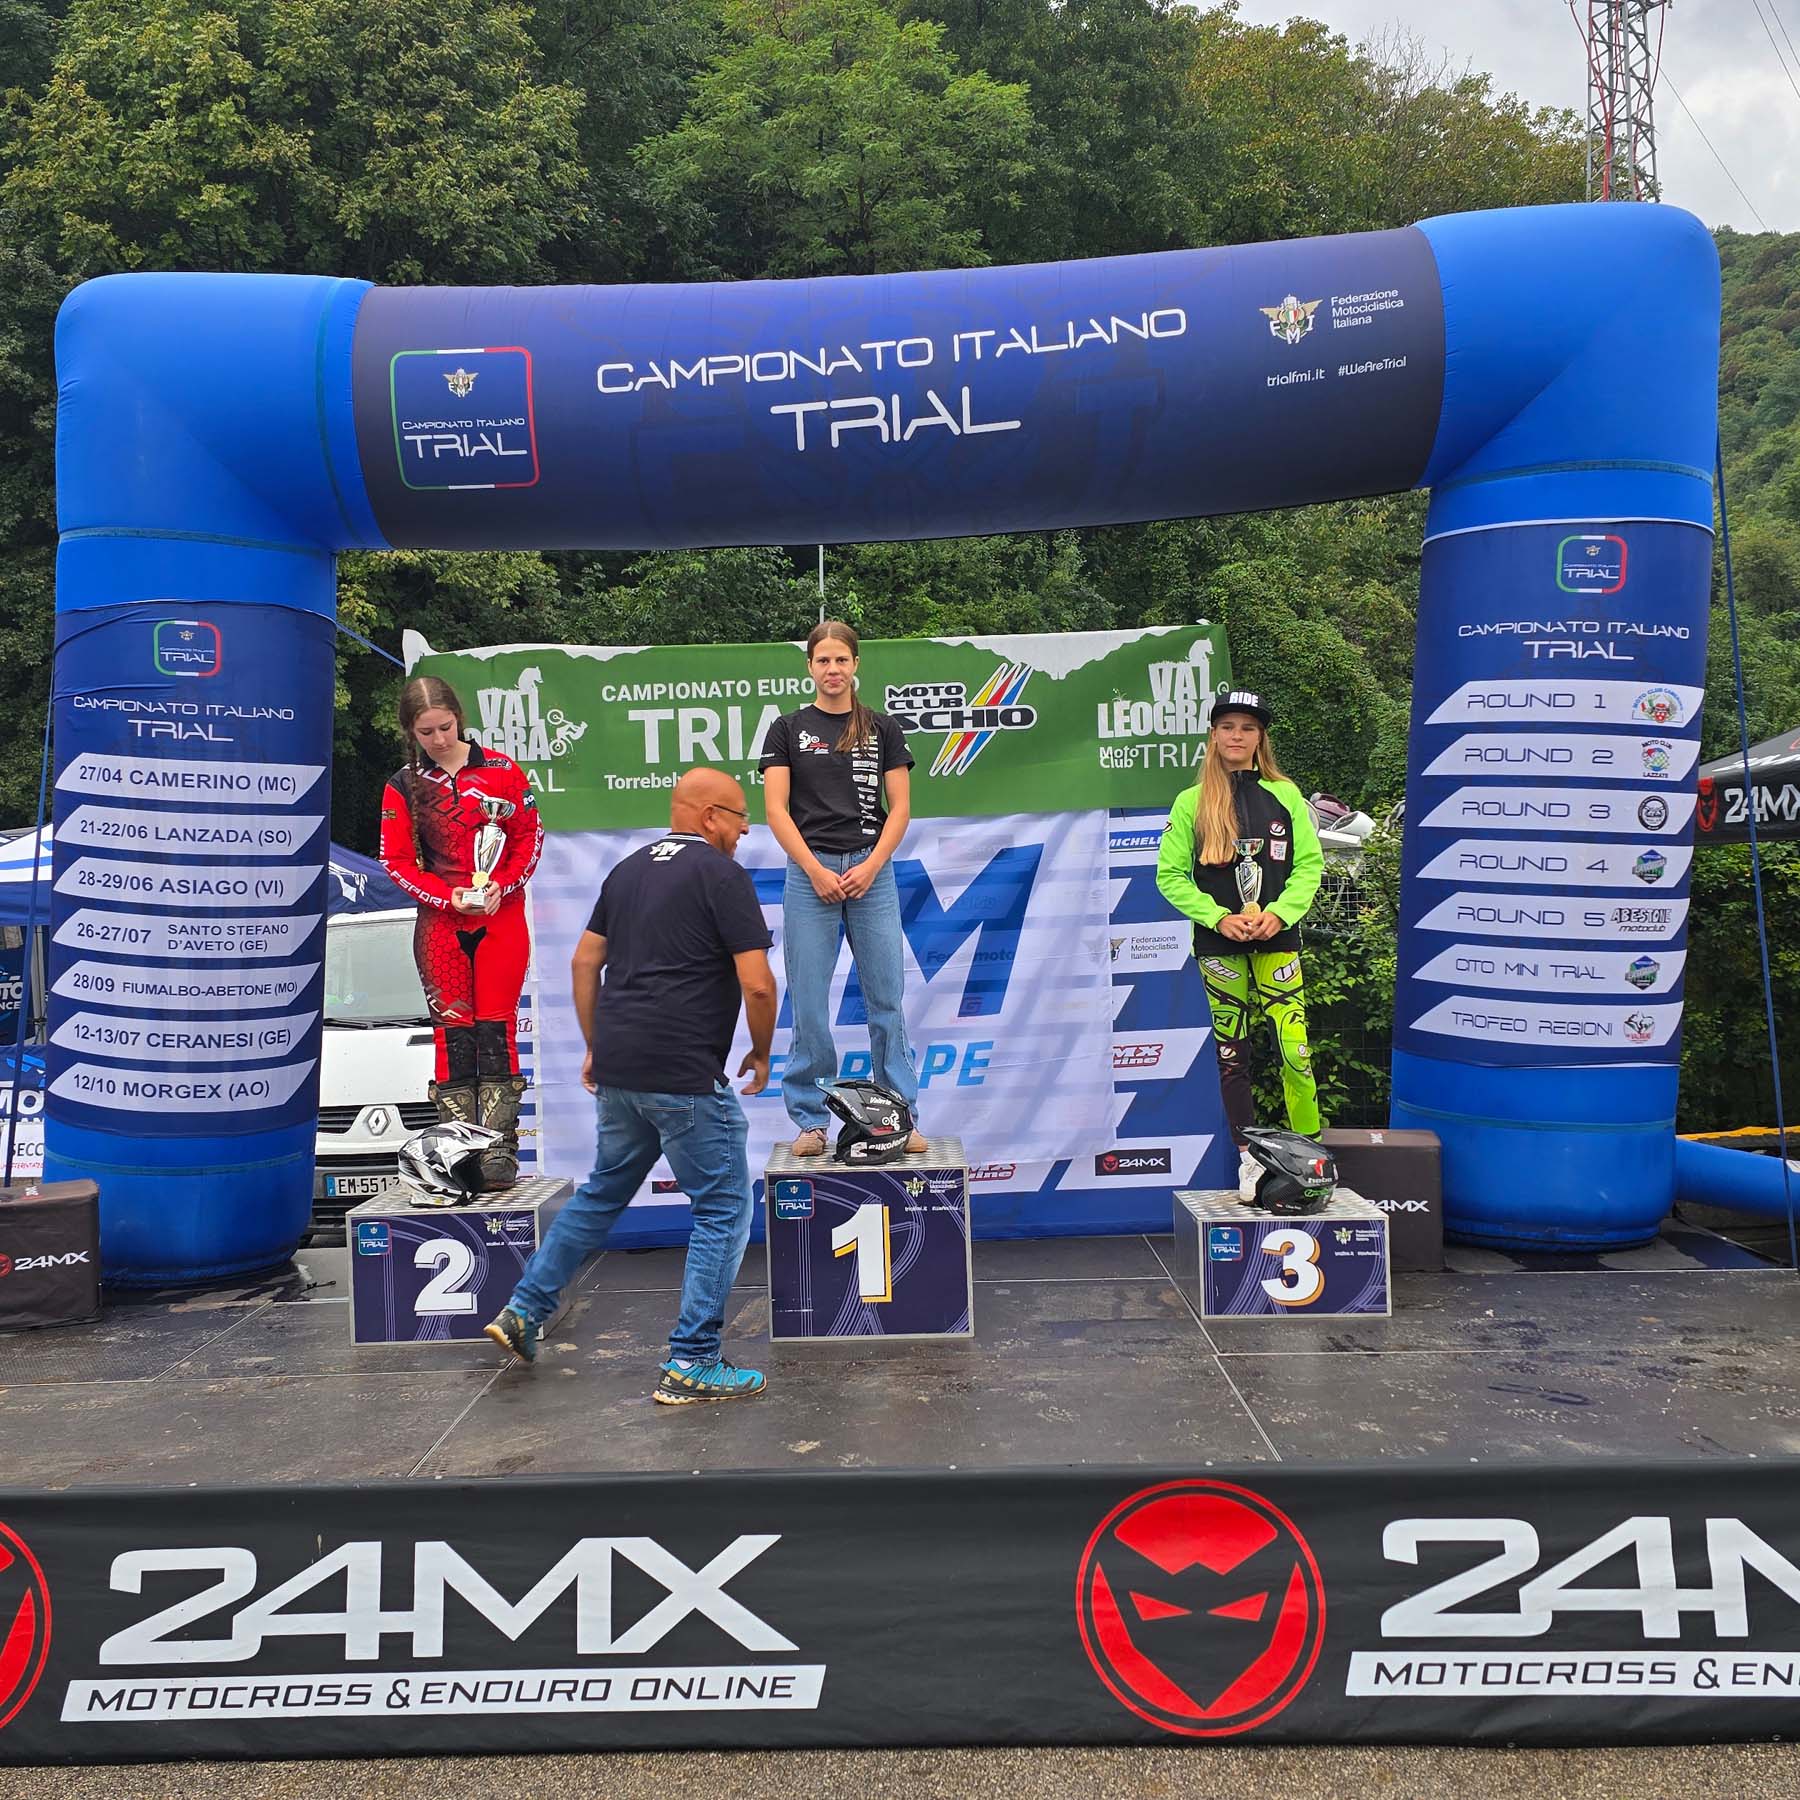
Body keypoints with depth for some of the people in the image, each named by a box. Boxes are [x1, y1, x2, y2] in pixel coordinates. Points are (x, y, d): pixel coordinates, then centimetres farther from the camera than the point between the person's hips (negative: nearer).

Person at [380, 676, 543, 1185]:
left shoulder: (501, 770, 3)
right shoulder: (403, 787, 5)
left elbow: (530, 836, 5)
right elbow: (397, 861, 4)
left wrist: (501, 886, -10)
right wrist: (449, 896, -10)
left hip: (502, 918, -1)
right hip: (441, 924, 1)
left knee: (496, 1031, -3)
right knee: (452, 1033, 2)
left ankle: (499, 1151, -1)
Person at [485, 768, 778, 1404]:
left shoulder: (628, 870, 15)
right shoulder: (722, 875, -8)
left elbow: (584, 962, 16)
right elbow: (757, 983, -14)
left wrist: (596, 1047, 22)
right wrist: (761, 1053, 2)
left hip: (619, 1070, 8)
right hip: (685, 1076, -8)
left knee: (602, 1192, 24)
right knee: (724, 1209, 3)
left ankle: (523, 1311, 29)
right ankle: (690, 1364, 4)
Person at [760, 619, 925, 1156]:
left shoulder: (882, 729, 9)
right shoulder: (788, 730, 6)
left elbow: (899, 807, 4)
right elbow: (776, 810, -2)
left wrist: (871, 865, -9)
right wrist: (817, 871, -11)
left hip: (871, 871, 1)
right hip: (809, 872, -1)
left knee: (887, 1000, 2)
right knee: (808, 1004, 0)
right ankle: (810, 1121, 11)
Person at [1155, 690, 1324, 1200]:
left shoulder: (1285, 795, 6)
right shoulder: (1192, 802, 3)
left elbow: (1310, 863, 4)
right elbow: (1170, 876, 1)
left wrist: (1278, 913, -11)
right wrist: (1218, 917, -11)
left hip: (1277, 939, 0)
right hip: (1218, 944, 0)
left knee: (1295, 1047, -8)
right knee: (1232, 1053, 4)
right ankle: (1249, 1158, 14)